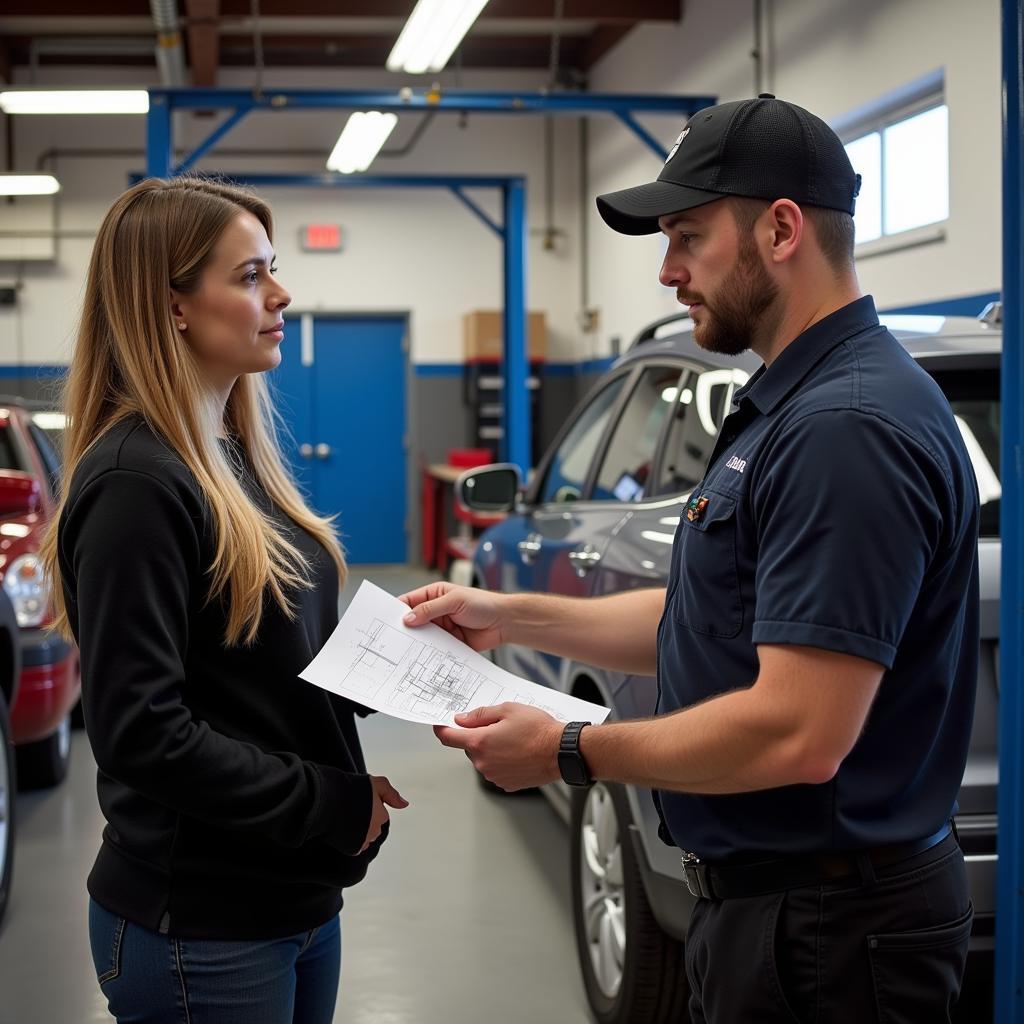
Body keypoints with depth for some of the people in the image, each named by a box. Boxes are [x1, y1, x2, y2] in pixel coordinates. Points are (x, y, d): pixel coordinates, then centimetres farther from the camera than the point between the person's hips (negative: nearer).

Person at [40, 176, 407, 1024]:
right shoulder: (134, 482, -19)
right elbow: (142, 734, -22)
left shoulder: (238, 456, 8)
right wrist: (336, 804, -16)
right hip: (201, 930, -8)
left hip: (297, 896, 8)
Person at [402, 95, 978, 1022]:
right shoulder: (790, 405, 10)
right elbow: (710, 620, 17)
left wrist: (567, 753, -17)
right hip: (765, 895, 10)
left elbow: (798, 733, -29)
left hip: (824, 939, -10)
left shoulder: (848, 426, -25)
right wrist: (511, 617, 11)